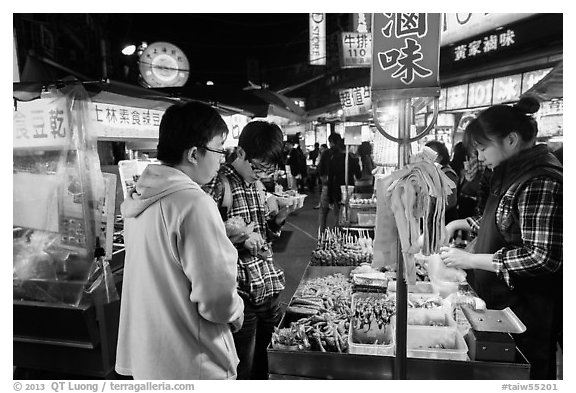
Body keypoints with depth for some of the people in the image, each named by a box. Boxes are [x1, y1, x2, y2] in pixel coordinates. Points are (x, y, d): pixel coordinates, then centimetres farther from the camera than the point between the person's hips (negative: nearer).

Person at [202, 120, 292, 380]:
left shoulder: (255, 184, 12)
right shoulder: (217, 184, -13)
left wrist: (278, 219, 2)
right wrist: (238, 238, -24)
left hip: (269, 289, 7)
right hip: (240, 294, -7)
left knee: (264, 366, 19)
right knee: (243, 370, 7)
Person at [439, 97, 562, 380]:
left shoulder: (542, 182, -23)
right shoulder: (515, 174, 7)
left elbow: (542, 258, -26)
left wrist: (471, 260, -23)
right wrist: (460, 223, 7)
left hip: (527, 311, -9)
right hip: (501, 301, 9)